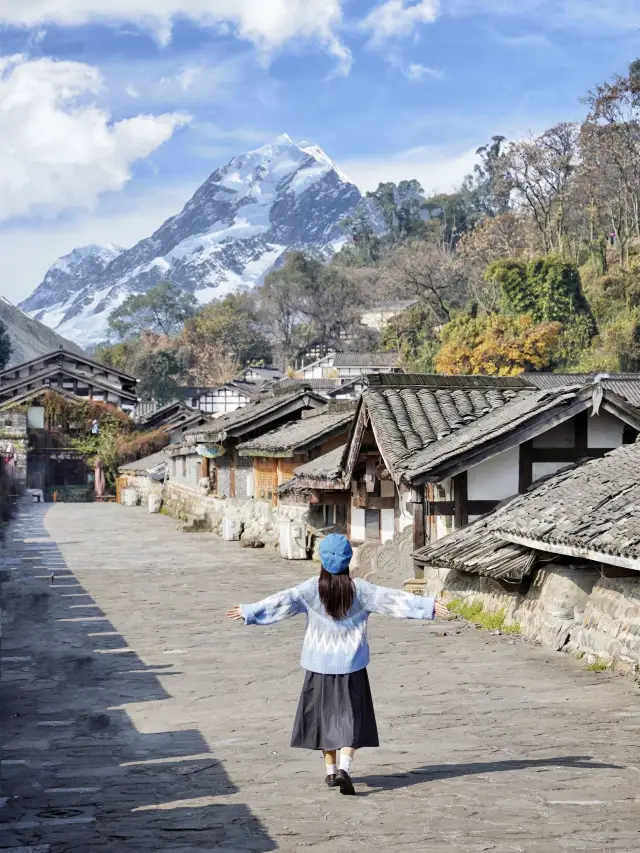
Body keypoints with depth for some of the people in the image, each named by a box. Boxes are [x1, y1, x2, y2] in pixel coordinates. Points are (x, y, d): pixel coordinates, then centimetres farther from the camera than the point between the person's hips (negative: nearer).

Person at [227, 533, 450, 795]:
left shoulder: (312, 588, -7)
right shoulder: (359, 589, -7)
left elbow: (283, 601, -13)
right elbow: (390, 598, -9)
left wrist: (249, 611, -10)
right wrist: (428, 606, -8)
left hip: (320, 665, 1)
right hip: (351, 665, -1)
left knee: (324, 715, 14)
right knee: (351, 718, 2)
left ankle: (331, 771, 22)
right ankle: (344, 769, -17)